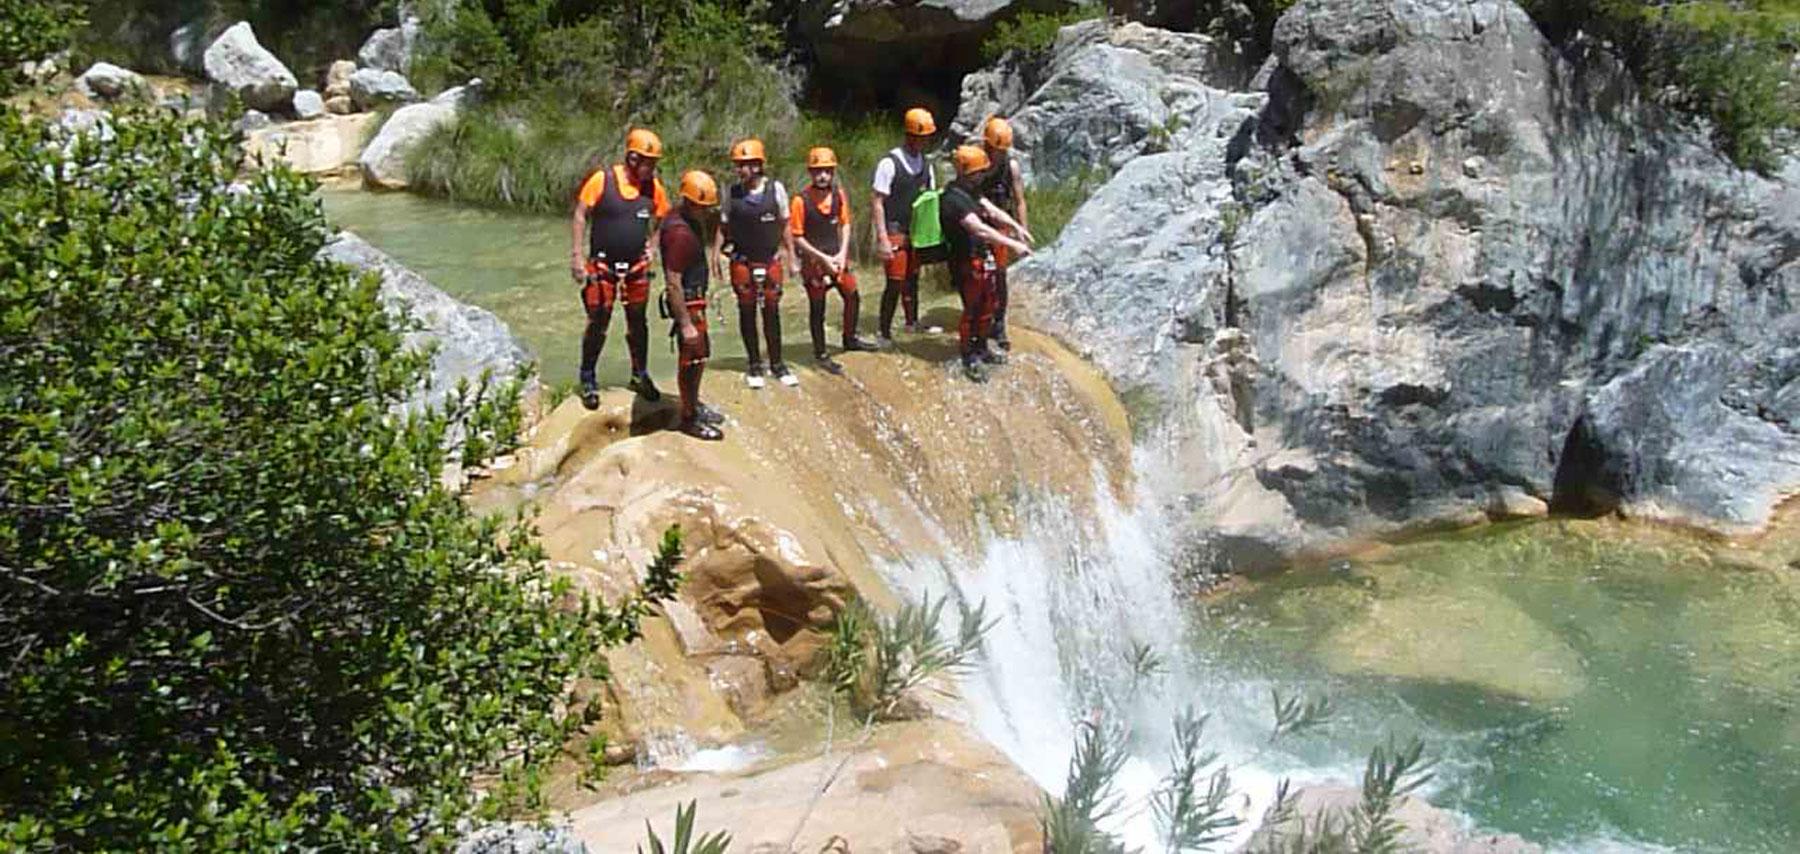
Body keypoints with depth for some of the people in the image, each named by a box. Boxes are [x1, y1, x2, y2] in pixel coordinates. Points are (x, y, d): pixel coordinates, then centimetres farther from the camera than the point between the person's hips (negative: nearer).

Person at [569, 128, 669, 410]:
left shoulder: (652, 186, -2)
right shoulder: (602, 180, -13)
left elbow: (661, 218, 15)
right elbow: (580, 217, -8)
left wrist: (650, 247, 4)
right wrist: (577, 256, -10)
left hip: (636, 266, 4)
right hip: (602, 266, -3)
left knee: (638, 322, 11)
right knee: (598, 323, 3)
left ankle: (640, 376, 27)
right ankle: (588, 380, 17)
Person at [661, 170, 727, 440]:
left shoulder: (689, 219, 2)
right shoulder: (679, 233, -27)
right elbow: (673, 283, -28)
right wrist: (686, 324, -27)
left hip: (696, 299, 10)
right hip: (686, 303, -10)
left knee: (701, 354, 22)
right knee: (691, 359, 1)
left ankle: (694, 404, 38)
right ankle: (689, 418, 14)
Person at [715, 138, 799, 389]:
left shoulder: (775, 189, -3)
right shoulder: (733, 193, -1)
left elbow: (784, 226, 4)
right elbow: (723, 227, 6)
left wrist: (791, 257, 4)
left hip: (770, 260, 0)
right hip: (742, 262, 0)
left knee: (772, 311, 5)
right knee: (747, 311, 7)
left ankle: (776, 364, 18)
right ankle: (754, 365, 17)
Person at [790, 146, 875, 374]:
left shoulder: (839, 194, -4)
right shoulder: (801, 201, -18)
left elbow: (845, 224, 6)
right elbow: (797, 237, -13)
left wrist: (842, 253, -6)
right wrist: (823, 258, -16)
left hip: (837, 258, 5)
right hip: (814, 261, -5)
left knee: (853, 297, 15)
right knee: (817, 308, 6)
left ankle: (850, 339, 39)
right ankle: (821, 355, 20)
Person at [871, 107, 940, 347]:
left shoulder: (925, 164, 7)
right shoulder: (889, 163, -12)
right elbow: (878, 202, -12)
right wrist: (882, 239, -17)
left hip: (917, 234, 6)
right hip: (895, 234, -6)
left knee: (912, 280, 15)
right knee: (895, 284, -6)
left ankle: (912, 322, 32)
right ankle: (884, 332, 5)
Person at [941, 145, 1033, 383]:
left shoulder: (971, 191, 8)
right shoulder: (954, 199, -25)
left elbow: (992, 210, 5)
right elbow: (981, 230, -31)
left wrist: (1016, 227, -9)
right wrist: (1013, 245, -32)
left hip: (983, 260, 10)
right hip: (967, 263, -10)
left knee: (987, 306, 20)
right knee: (972, 310, 1)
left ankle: (981, 350, 36)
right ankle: (970, 360, 14)